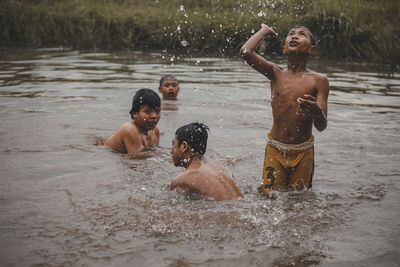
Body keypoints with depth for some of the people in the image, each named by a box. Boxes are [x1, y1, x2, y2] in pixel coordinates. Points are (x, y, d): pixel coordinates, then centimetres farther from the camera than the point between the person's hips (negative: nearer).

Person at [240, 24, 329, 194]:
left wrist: (318, 112, -32)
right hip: (275, 150, 1)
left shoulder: (318, 81, -3)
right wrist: (264, 30, 2)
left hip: (303, 153, 0)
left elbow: (321, 127, -8)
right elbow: (246, 52, -16)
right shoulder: (276, 74, 1)